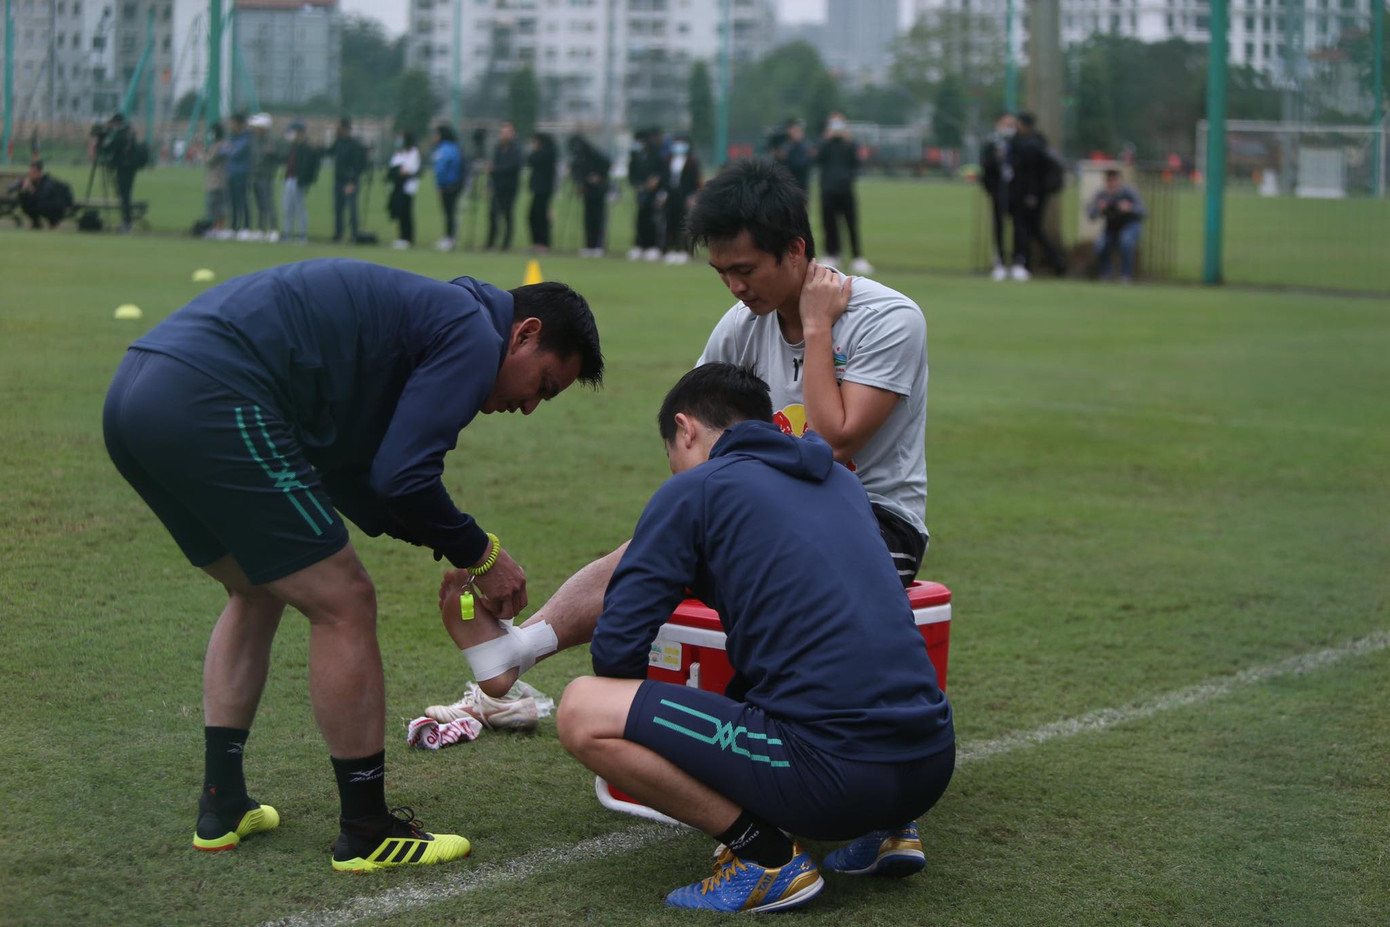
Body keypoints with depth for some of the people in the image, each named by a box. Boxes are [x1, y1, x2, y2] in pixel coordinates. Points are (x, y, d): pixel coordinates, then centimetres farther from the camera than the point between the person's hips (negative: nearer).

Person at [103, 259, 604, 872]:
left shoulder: (425, 312, 29)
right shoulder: (473, 334, 0)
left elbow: (342, 469, 31)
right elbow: (402, 478, -10)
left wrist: (446, 544, 25)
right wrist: (479, 554, 7)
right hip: (208, 403, -10)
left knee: (258, 593, 27)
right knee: (343, 605, 0)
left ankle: (221, 809, 29)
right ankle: (367, 833, 9)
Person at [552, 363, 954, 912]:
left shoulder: (693, 489, 2)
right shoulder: (839, 479, 22)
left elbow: (617, 651, -1)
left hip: (835, 773, -8)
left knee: (582, 712, -4)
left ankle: (765, 855, -4)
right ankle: (887, 829, 17)